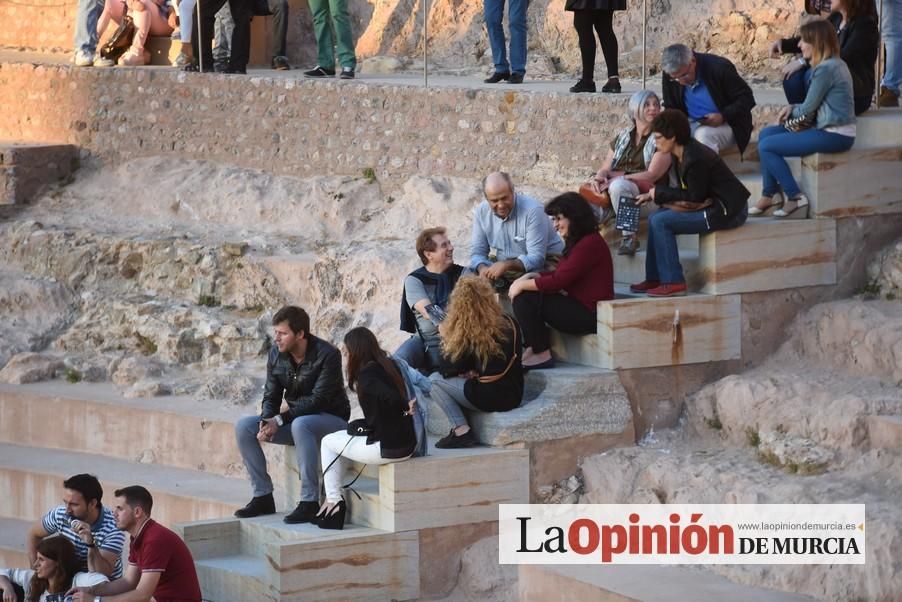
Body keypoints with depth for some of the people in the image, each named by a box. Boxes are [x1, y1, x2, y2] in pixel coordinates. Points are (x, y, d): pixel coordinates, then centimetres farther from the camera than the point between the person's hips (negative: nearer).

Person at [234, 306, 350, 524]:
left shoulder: (327, 355, -20)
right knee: (244, 427, -12)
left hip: (331, 418, -7)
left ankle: (309, 501, -36)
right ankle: (262, 496, -6)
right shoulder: (276, 354, -1)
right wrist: (266, 421, -21)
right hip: (294, 419, 7)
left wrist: (280, 420, -30)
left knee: (301, 425, -40)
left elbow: (318, 400, -25)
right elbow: (271, 396, 2)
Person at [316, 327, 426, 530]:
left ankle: (333, 501, 14)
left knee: (328, 442, 15)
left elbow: (390, 398, -30)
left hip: (387, 448, -8)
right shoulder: (391, 365, 9)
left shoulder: (367, 374, -14)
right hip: (407, 445, 8)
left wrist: (405, 406, -6)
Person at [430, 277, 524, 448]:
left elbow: (450, 370, -1)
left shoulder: (467, 336, -11)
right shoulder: (510, 324, 4)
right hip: (513, 397, 7)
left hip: (488, 399, -7)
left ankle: (461, 431, -4)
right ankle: (461, 430, 11)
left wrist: (446, 339, 10)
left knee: (434, 380, 5)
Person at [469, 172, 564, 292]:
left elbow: (536, 258, -26)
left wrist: (507, 265, -43)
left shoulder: (533, 210, -23)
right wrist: (482, 268, -25)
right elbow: (477, 252, -1)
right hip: (502, 266, 5)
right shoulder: (482, 211, -5)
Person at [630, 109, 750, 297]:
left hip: (726, 211, -10)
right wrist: (653, 195, -1)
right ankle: (654, 278, 10)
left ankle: (673, 282, -11)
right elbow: (688, 192, 11)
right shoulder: (682, 154, 7)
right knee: (656, 218, 7)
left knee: (660, 222, -15)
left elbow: (695, 197, -17)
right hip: (714, 206, 10)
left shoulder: (695, 159, -23)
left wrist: (659, 193, -9)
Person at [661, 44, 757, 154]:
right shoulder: (670, 76, -7)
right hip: (693, 125, 4)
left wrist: (723, 116, -28)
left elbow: (747, 99, -14)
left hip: (727, 124, -4)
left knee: (704, 135, -36)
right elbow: (671, 108, 8)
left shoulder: (719, 68, -19)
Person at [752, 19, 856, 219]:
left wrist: (792, 111, 9)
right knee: (766, 133, 12)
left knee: (766, 147, -10)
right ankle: (769, 195, 10)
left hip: (834, 135, -10)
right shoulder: (834, 63, 13)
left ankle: (795, 198, -2)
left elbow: (808, 109, -13)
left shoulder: (825, 69, -18)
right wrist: (792, 108, 3)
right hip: (831, 130, 10)